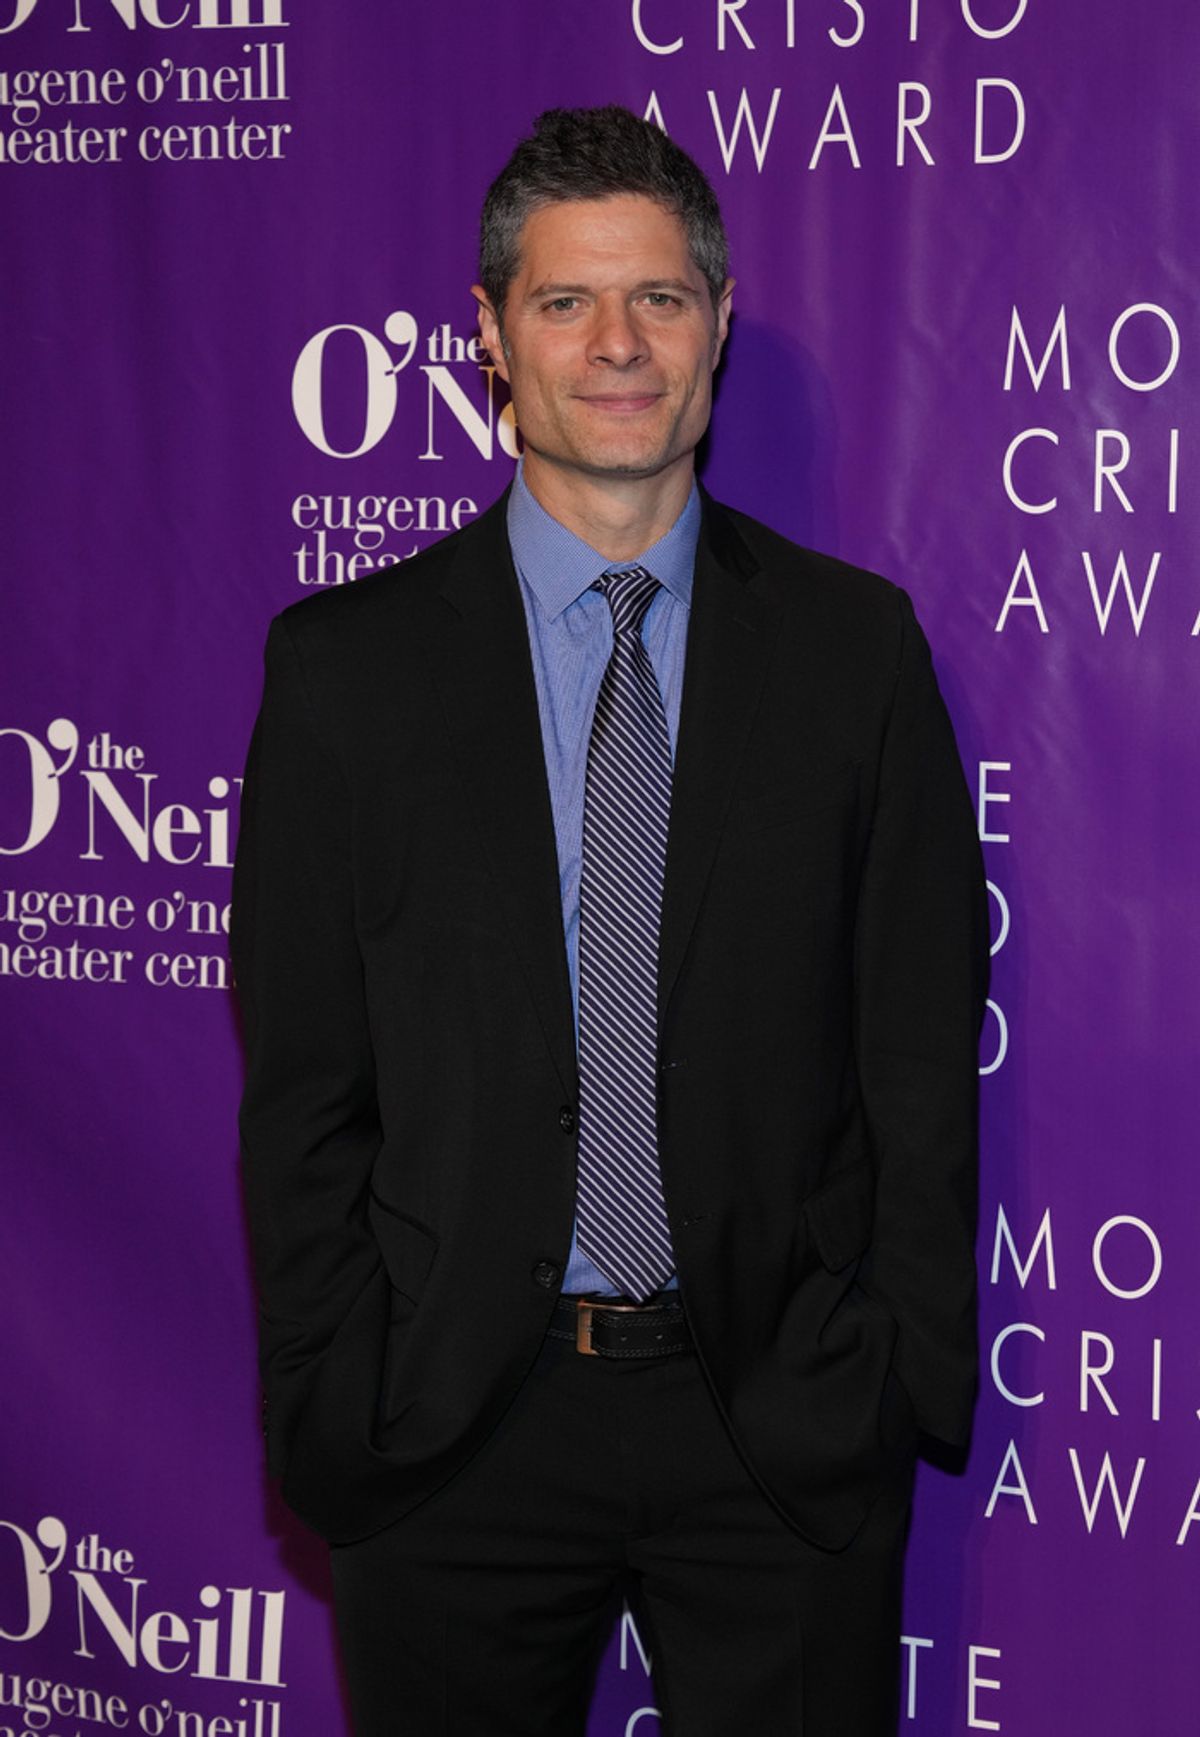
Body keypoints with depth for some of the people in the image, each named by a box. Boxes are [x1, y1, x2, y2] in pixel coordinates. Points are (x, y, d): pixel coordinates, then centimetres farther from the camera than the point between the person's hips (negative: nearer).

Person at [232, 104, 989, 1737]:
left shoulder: (855, 642, 2)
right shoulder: (346, 664, 0)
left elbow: (923, 1053, 3)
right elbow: (302, 1091, 1)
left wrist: (906, 1377, -1)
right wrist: (328, 1413, -3)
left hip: (783, 1420, 0)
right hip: (453, 1423, 0)